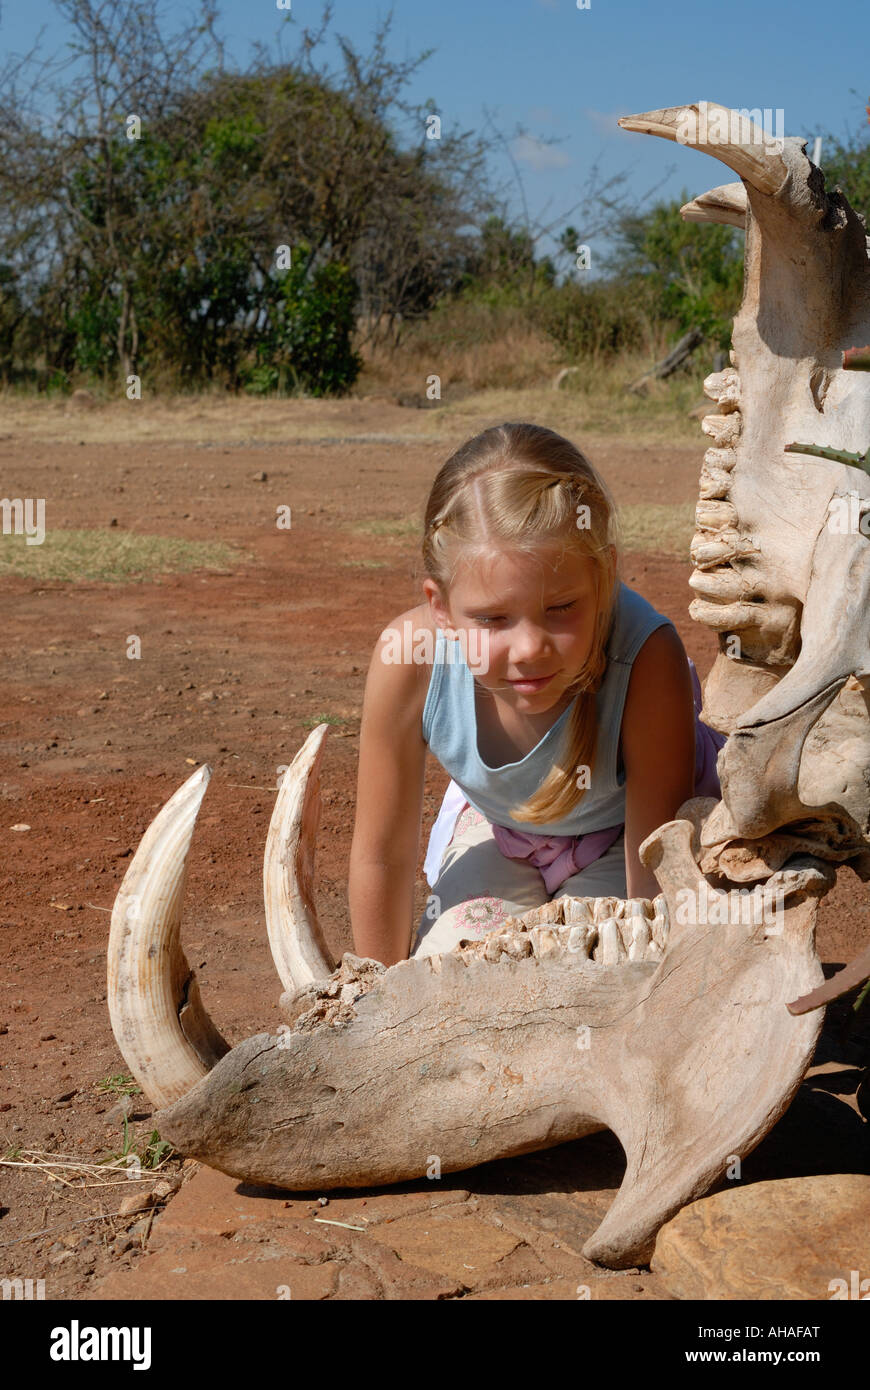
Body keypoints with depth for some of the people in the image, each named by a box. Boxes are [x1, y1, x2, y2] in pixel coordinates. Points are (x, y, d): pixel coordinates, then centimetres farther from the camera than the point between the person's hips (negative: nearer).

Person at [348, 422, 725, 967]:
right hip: (499, 821, 2)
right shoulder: (407, 659, -35)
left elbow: (655, 890, -32)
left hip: (629, 824, -2)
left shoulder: (647, 661, -43)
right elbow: (382, 856, -20)